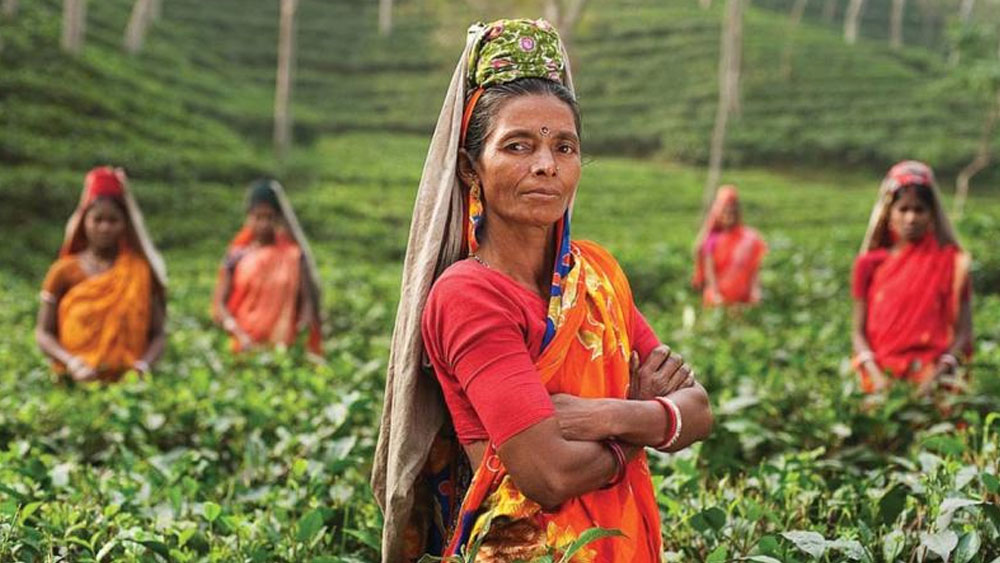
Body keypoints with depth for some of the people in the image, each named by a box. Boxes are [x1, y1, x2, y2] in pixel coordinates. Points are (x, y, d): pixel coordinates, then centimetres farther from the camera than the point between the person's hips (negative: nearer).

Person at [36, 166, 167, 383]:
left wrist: (144, 364, -13)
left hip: (128, 381, 0)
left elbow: (158, 334, 6)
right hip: (76, 381, 0)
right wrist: (71, 362, -10)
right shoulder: (64, 272, 6)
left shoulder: (141, 272, 7)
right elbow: (43, 333, 6)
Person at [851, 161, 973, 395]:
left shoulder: (951, 261, 7)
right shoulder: (870, 264, 9)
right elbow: (859, 332, 8)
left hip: (931, 374, -1)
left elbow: (963, 332, 4)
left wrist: (938, 375, -12)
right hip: (881, 377, 1)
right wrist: (875, 375, -8)